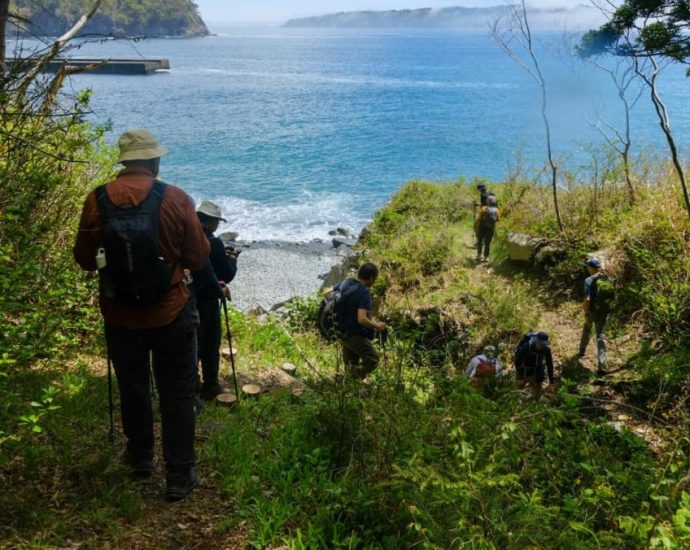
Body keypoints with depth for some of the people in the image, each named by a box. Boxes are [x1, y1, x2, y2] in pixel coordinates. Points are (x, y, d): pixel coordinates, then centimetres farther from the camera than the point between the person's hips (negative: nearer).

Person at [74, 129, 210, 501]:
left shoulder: (97, 201, -8)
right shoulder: (175, 199, -13)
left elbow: (85, 260, 2)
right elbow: (199, 257, -6)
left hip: (120, 317, 2)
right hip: (171, 316, -2)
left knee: (132, 389, 21)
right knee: (177, 394, 10)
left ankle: (140, 458, 40)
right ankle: (179, 476, 15)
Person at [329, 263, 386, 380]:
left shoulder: (344, 283, -2)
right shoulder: (364, 294, -25)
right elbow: (362, 319, -32)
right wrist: (377, 326, -16)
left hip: (341, 331, 9)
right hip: (355, 334, -9)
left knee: (351, 364, 23)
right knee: (372, 360, 3)